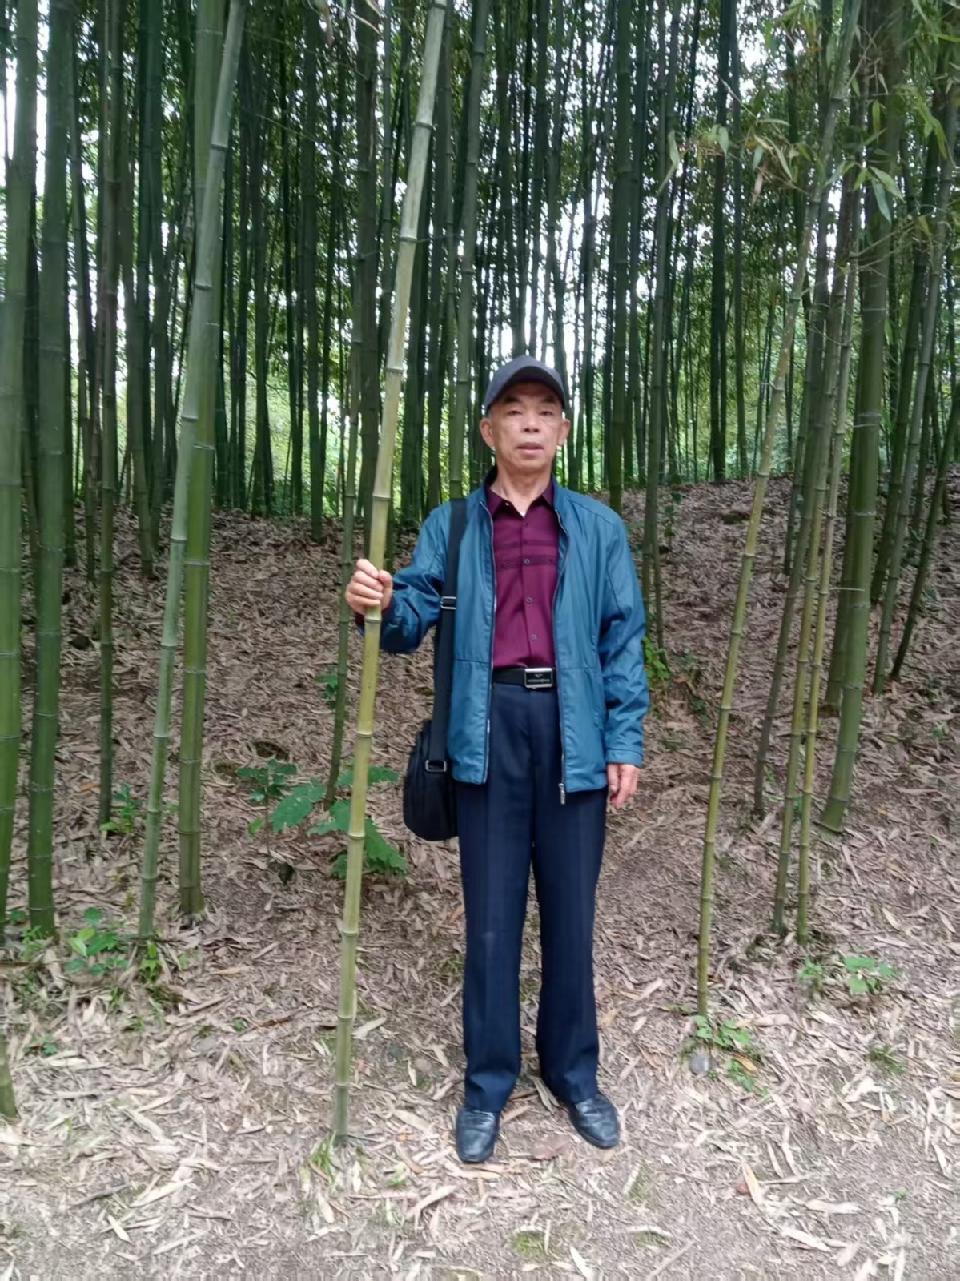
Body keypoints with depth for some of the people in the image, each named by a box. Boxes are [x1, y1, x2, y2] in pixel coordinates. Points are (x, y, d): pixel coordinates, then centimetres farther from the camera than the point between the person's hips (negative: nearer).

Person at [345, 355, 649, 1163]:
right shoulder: (451, 526, 7)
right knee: (492, 916, 8)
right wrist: (381, 603, -25)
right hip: (491, 730, 0)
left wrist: (626, 743, -1)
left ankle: (573, 1072, 32)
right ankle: (488, 1083, 27)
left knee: (570, 912, 12)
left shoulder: (598, 528, 7)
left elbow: (624, 641, 5)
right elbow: (414, 621, -2)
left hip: (574, 731, 1)